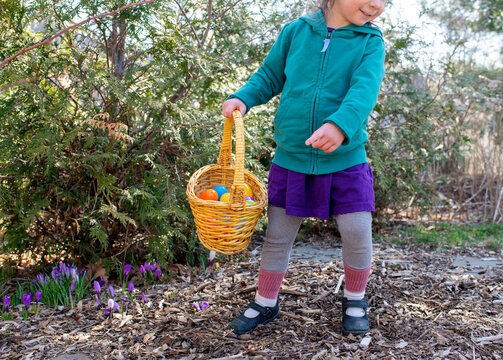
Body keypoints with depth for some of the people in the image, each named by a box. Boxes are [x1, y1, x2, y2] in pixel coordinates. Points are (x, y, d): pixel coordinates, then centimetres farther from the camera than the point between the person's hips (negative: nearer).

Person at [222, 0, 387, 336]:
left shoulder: (370, 42, -2)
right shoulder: (296, 31, 2)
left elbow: (364, 89, -20)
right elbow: (269, 76, 12)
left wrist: (340, 124, -38)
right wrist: (242, 98, -7)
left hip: (345, 160, -1)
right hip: (291, 159, 1)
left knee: (357, 234, 2)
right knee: (277, 236, 10)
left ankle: (355, 300, 30)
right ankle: (265, 303, 31)